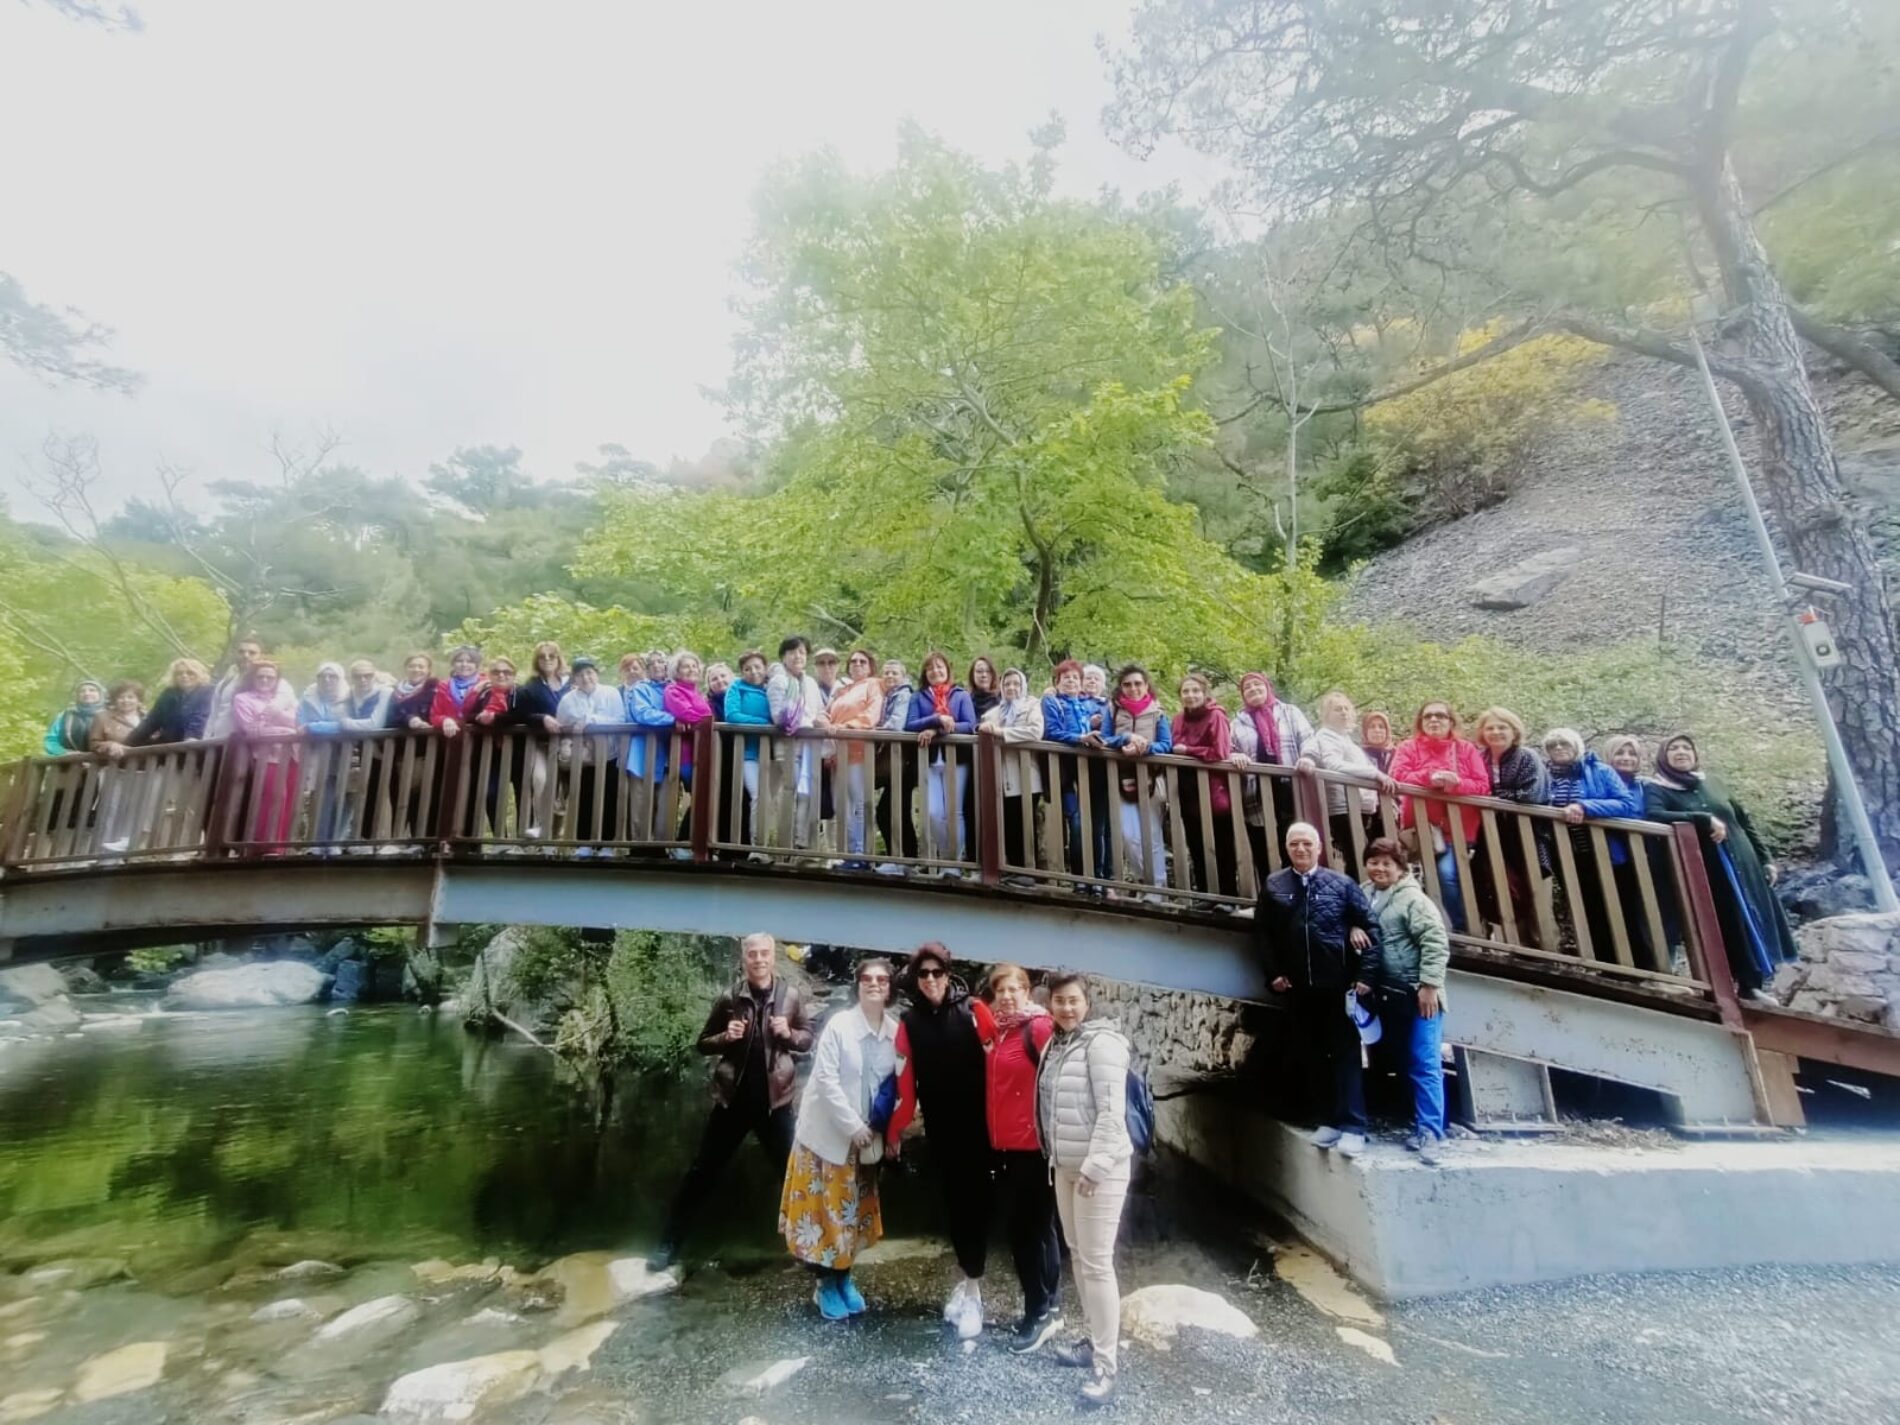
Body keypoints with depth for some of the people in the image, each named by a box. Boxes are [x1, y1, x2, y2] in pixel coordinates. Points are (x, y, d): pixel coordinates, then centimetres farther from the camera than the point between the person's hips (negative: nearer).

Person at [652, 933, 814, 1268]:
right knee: (703, 1171, 9)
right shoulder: (729, 998, -4)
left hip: (774, 1100, 0)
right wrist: (726, 1037, -16)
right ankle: (669, 1244, 24)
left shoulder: (791, 996, -5)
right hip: (732, 1098, 0)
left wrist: (789, 1034, -17)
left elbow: (808, 1039, 3)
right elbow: (703, 1044, 5)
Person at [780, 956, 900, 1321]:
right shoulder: (839, 1024, -19)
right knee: (825, 1207, 6)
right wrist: (852, 1124, -18)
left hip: (869, 1135, 4)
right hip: (829, 1131, -4)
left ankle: (843, 1278, 33)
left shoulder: (896, 1031, -8)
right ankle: (826, 1284, 24)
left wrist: (894, 1129, -5)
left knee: (853, 1209, 16)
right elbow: (825, 1078, -19)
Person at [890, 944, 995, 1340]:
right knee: (952, 1202, 13)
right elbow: (907, 1080, 2)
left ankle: (973, 1291, 17)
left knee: (974, 1200, 3)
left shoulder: (973, 1010, -9)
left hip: (976, 1124, -3)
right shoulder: (909, 1022, 0)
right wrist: (896, 1129, 3)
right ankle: (965, 1278, 32)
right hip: (939, 1129, 3)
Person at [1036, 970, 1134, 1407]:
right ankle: (1095, 1342, 33)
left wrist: (1095, 1166, -23)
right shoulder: (1055, 1044, 7)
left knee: (1096, 1263, -3)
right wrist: (1055, 1159, 15)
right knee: (1077, 1255, 17)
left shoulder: (1101, 1041, -17)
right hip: (1066, 1166, 8)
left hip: (1099, 1168, -8)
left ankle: (1106, 1364, 9)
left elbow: (1112, 1110, -21)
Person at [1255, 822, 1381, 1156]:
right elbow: (1262, 932, 5)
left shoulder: (1341, 884, 1)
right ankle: (1326, 1120, 22)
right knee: (1313, 1056, 11)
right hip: (1298, 988, 2)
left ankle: (1352, 1126, 8)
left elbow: (1370, 927, 1)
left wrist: (1365, 974, -6)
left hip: (1338, 985, -2)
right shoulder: (1273, 886, 5)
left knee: (1345, 1054, 2)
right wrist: (1274, 973, -3)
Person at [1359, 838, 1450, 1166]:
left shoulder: (1412, 898, -11)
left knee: (1424, 1065, -4)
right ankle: (1420, 1126, 26)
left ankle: (1429, 1133, 2)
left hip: (1419, 996, -7)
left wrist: (1429, 985, -19)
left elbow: (1436, 942, -17)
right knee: (1407, 1064, 15)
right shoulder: (1364, 896, 8)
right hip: (1388, 996, 7)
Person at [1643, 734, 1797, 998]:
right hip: (1706, 874, -5)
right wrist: (1704, 819, -25)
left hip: (1742, 866, 6)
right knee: (1721, 931, -1)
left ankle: (1753, 985, 26)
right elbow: (1653, 815, -27)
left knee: (1752, 924, 11)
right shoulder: (1656, 788, -5)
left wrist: (1766, 858, 13)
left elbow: (1744, 820, 18)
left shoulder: (1711, 783, 12)